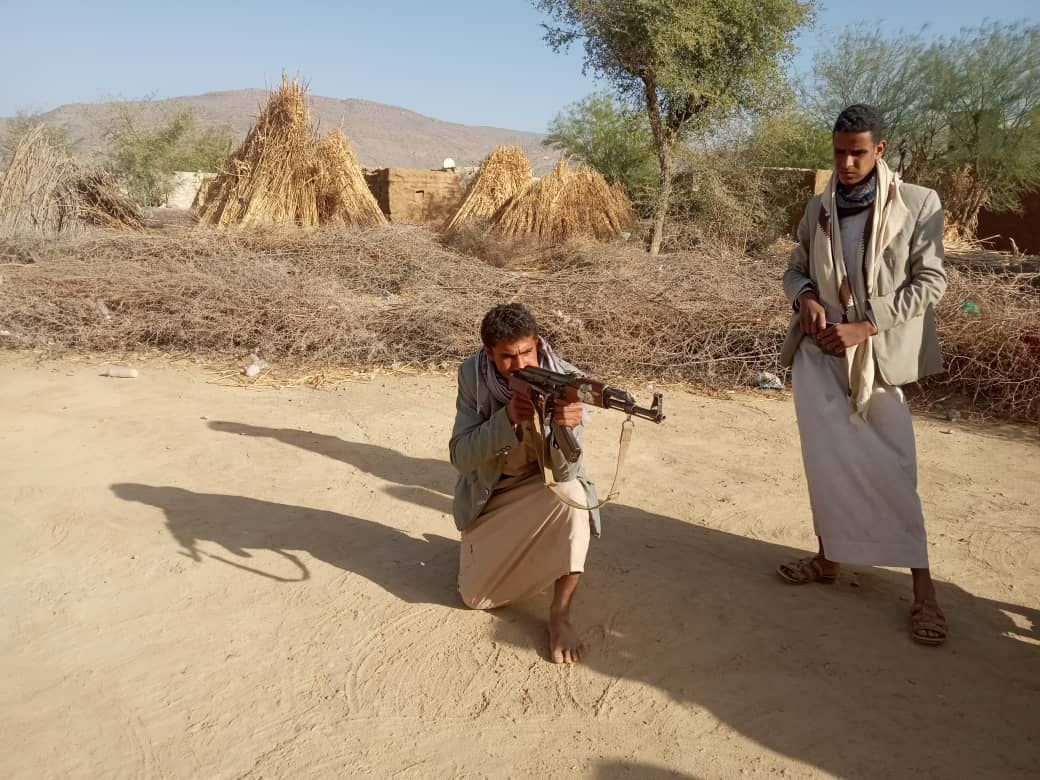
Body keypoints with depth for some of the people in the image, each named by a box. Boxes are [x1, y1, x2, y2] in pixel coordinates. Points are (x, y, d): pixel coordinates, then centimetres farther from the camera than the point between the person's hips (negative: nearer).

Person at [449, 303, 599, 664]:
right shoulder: (472, 375, -20)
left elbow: (565, 471, -29)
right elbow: (460, 456, -24)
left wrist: (566, 427, -52)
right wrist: (508, 418, -41)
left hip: (543, 485, -1)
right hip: (489, 493, 2)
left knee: (572, 494, -37)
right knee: (475, 597, 0)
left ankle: (560, 615, -20)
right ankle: (488, 546, 35)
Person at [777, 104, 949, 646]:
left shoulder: (919, 204, -5)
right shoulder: (819, 208, 7)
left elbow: (929, 283, -7)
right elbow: (795, 269, 16)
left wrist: (863, 326, -16)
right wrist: (804, 298, -7)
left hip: (879, 353, -3)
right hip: (820, 350, 3)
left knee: (890, 467, -3)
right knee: (828, 461, 5)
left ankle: (922, 586, 8)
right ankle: (830, 556, 22)